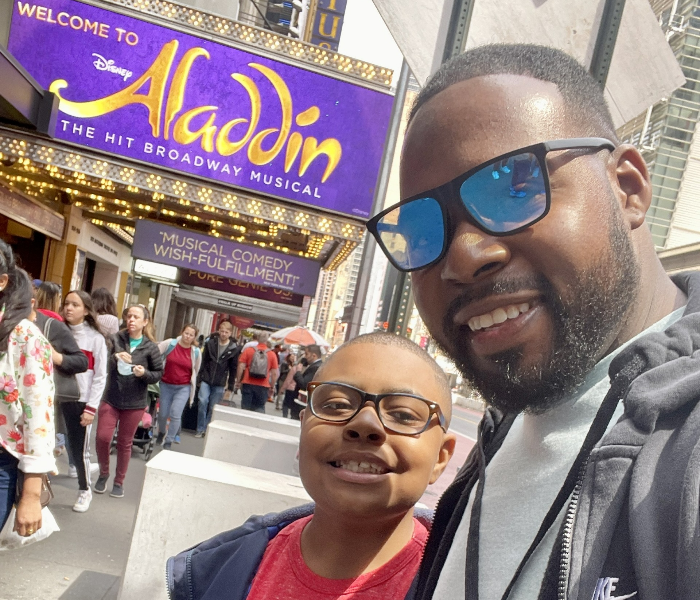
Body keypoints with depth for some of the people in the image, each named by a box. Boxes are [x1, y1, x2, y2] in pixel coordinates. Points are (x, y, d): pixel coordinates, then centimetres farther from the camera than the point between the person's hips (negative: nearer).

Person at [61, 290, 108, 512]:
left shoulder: (96, 338, -2)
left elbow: (100, 377, -3)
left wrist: (91, 408, -7)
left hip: (81, 401, -3)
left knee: (79, 449, 2)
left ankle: (85, 491, 22)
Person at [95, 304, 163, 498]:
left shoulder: (150, 347, -3)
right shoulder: (115, 339, -4)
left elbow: (158, 373, 3)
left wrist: (144, 373, -16)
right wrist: (114, 356, -27)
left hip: (135, 403, 0)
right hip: (111, 398, 0)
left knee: (125, 443, 10)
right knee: (102, 437, -6)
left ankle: (119, 481, 28)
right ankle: (103, 473, 22)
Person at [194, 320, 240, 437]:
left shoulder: (234, 349, -1)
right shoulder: (210, 343, 3)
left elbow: (233, 369, 2)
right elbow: (203, 361, 5)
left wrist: (230, 387, 3)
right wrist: (200, 378, 1)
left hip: (219, 384, -1)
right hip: (206, 380, 1)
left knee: (213, 407, 3)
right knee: (203, 402, -9)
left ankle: (207, 430, 14)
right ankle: (200, 429, 1)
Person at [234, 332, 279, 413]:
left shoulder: (248, 350, -2)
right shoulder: (272, 354, -2)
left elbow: (241, 367, -5)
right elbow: (275, 373, -1)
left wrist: (238, 381, 5)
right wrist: (272, 387, 10)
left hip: (248, 384, 0)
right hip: (263, 386, 0)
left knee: (245, 408, 8)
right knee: (259, 409, 7)